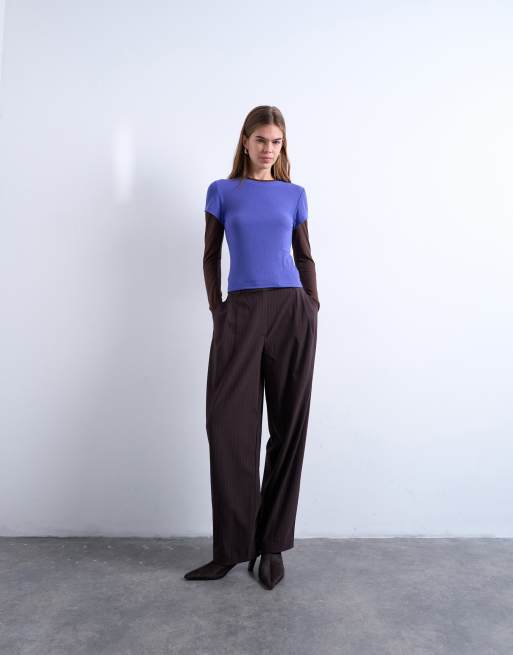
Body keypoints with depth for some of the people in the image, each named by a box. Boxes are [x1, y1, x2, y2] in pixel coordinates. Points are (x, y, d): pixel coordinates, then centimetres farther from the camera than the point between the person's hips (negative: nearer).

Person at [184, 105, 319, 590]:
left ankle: (272, 545, 15)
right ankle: (233, 547, 9)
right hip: (241, 312, -1)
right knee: (229, 424, -6)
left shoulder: (294, 194, 14)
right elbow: (210, 256, 10)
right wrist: (216, 310, 1)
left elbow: (304, 254, 17)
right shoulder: (222, 191, 10)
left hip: (291, 311, 1)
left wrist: (313, 306, 6)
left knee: (288, 426, 1)